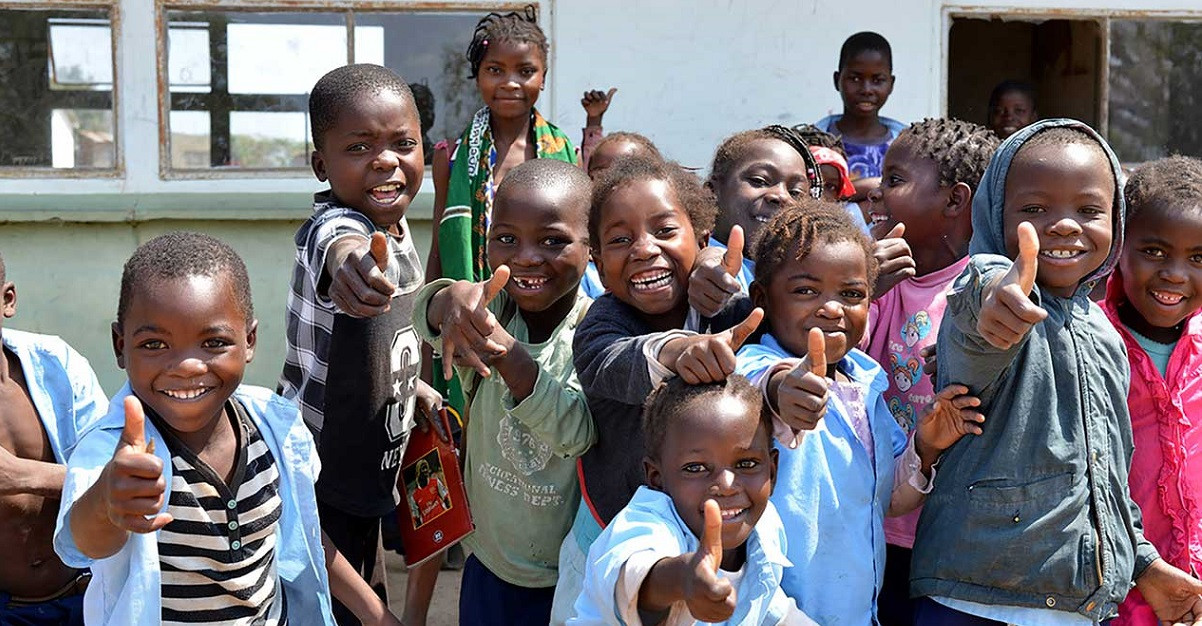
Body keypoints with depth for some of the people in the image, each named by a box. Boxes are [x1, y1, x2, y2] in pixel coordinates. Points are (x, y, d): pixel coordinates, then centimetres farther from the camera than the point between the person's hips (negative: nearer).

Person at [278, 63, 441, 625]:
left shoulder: (395, 226, 1)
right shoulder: (333, 225, -26)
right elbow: (338, 244, -54)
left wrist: (411, 384, 9)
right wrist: (349, 257, -75)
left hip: (365, 470, 8)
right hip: (318, 484, -8)